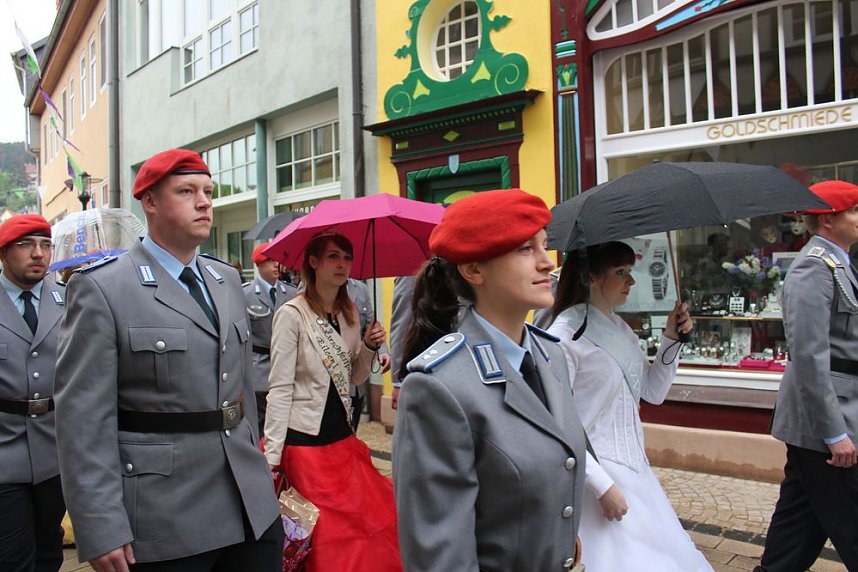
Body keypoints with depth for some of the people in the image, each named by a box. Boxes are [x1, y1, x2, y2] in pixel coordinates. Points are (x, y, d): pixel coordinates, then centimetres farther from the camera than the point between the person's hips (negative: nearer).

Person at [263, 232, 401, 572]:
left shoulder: (350, 313, 8)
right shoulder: (292, 314, -11)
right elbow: (280, 389, -13)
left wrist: (370, 347, -4)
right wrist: (271, 456, -15)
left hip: (342, 437, 6)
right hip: (304, 441, -6)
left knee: (377, 517, 4)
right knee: (331, 534, 0)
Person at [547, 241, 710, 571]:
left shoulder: (619, 327, 7)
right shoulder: (567, 333, -18)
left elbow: (654, 392, 13)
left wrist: (671, 340, 1)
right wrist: (602, 485, -20)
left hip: (634, 466, 8)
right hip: (595, 470, -8)